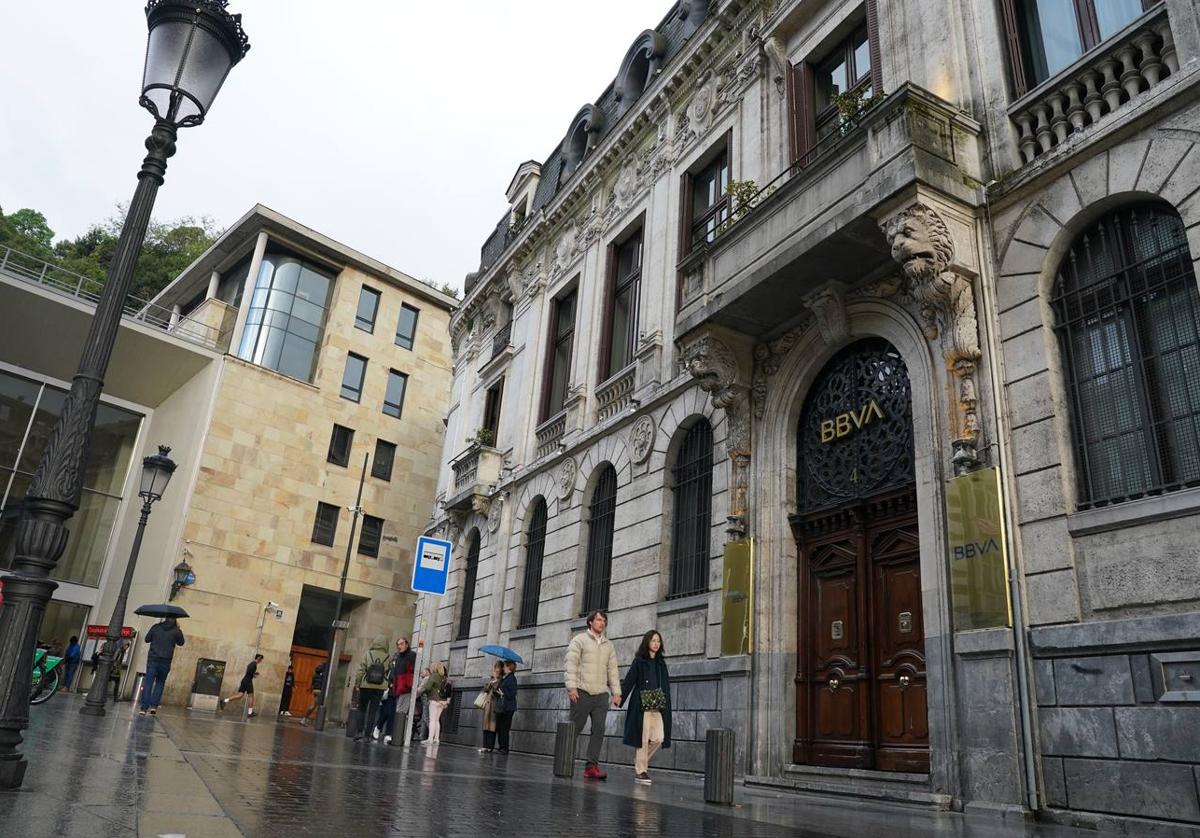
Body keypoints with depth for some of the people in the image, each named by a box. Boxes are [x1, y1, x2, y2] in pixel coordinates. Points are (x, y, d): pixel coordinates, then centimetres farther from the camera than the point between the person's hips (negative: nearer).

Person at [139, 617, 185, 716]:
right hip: (165, 662, -1)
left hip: (152, 659, 1)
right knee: (160, 683, 14)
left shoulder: (156, 627, 1)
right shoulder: (175, 631, -3)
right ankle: (154, 706, 4)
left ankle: (144, 708, -3)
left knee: (148, 683, 3)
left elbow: (147, 639, 9)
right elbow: (181, 642, 11)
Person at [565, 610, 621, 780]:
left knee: (599, 730, -4)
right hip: (582, 693, -4)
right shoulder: (579, 640, 2)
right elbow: (571, 664, -6)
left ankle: (592, 766, -2)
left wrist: (616, 692, 8)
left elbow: (612, 670, 15)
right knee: (574, 729, 0)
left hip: (601, 695, 4)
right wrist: (571, 687, -16)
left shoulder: (608, 645, 18)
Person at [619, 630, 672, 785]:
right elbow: (629, 681, -5)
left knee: (659, 738, -3)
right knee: (643, 738, -3)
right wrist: (619, 698, -13)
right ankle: (640, 771, 7)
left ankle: (640, 761, 19)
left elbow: (666, 685, 14)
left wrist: (667, 705, 8)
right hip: (642, 704, -5)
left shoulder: (661, 663, 14)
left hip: (657, 705, 5)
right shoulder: (639, 661, 0)